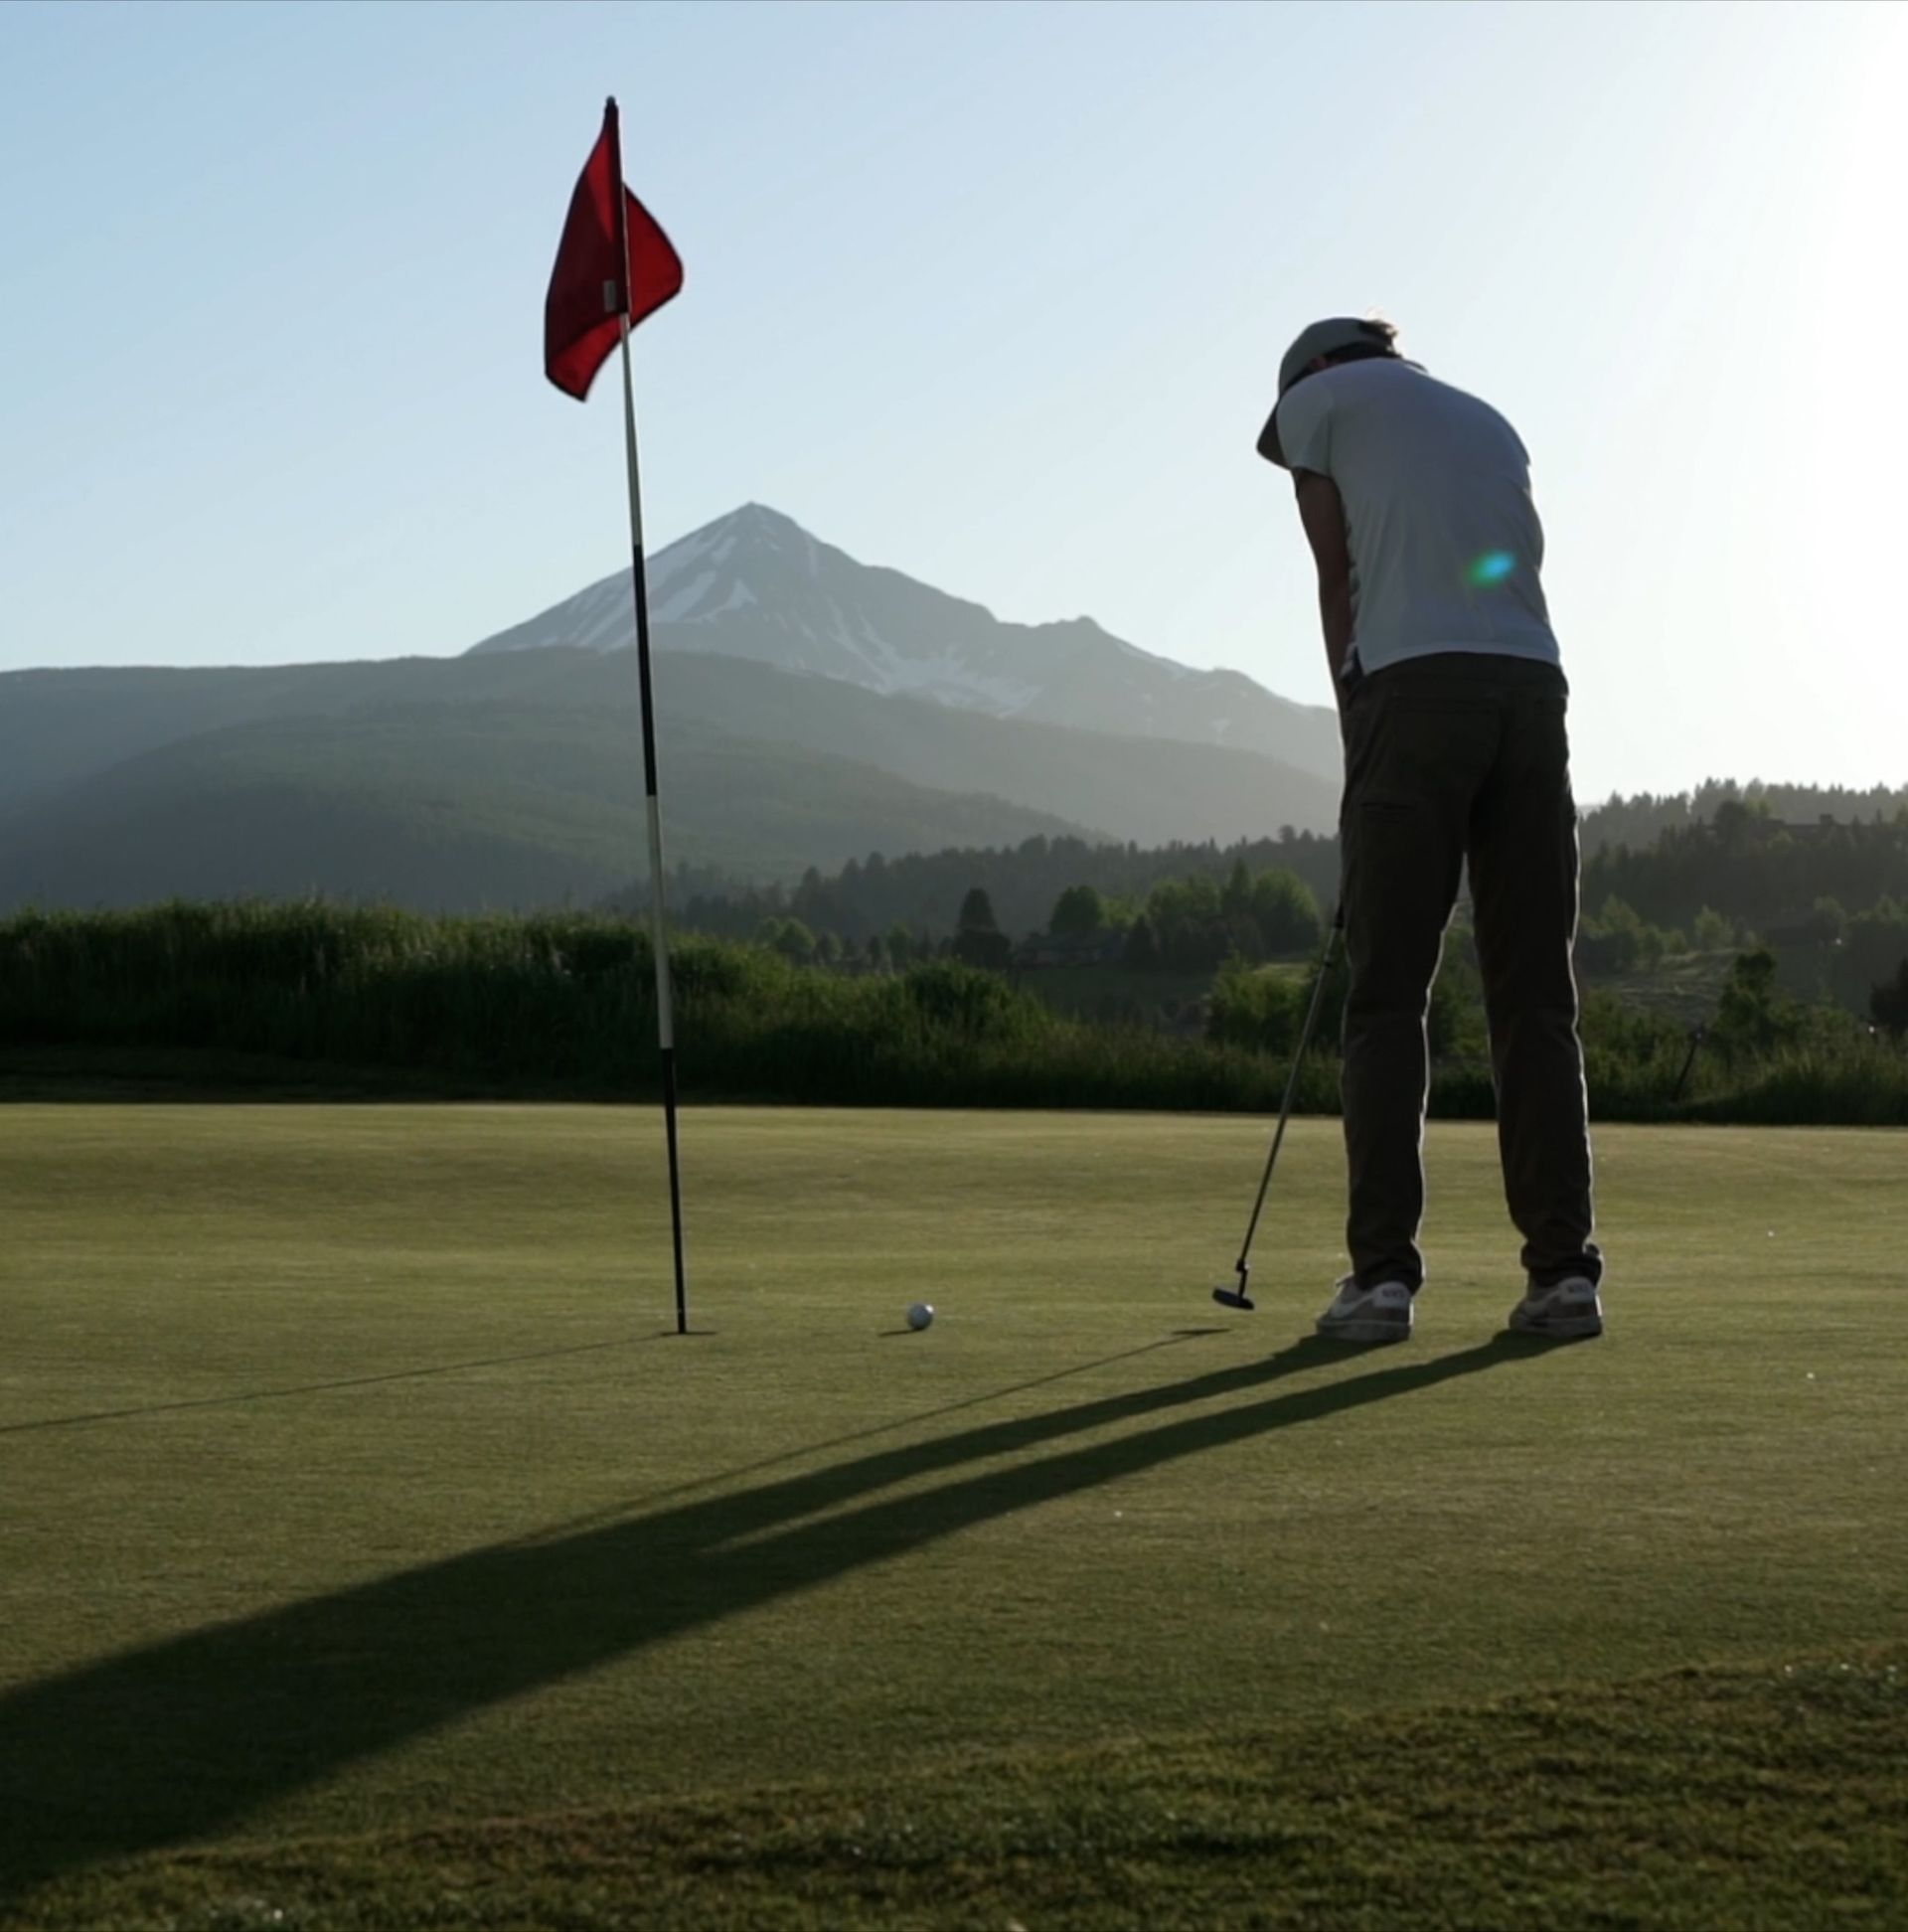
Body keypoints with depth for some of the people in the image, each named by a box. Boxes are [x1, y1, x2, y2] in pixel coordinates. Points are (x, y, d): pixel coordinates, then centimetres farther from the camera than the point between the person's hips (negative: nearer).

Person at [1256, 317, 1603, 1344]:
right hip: (1533, 687, 5)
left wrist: (1359, 741, 17)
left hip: (1416, 689, -5)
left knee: (1387, 998, -2)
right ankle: (1562, 1270, 1)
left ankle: (1384, 1274, -7)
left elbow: (1340, 582, 12)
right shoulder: (1489, 422, 32)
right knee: (1536, 996, 5)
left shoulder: (1315, 395, 16)